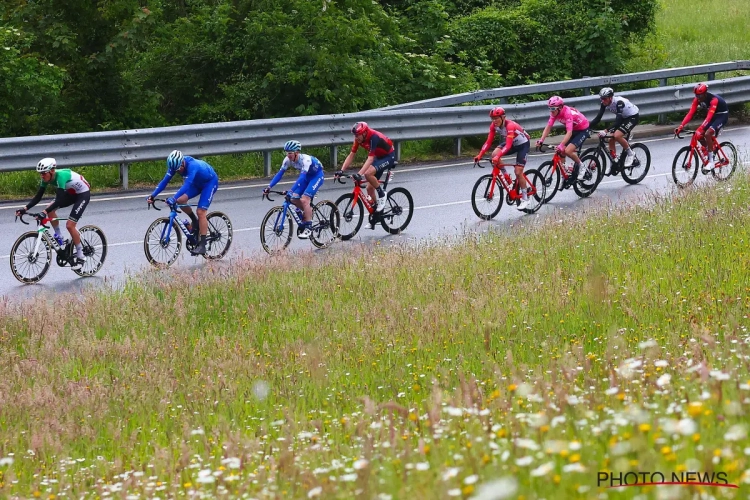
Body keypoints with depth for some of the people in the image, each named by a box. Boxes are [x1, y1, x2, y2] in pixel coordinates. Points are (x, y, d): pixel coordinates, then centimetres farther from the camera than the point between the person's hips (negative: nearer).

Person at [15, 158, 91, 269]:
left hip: (83, 194, -8)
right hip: (71, 193, 8)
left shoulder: (60, 176, -34)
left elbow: (59, 200, -41)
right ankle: (59, 238, 6)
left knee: (70, 225, -16)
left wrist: (44, 212, -50)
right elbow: (38, 197, -8)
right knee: (50, 209, -9)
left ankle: (81, 257, -4)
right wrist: (25, 208, -21)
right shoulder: (47, 178, -11)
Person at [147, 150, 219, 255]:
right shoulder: (176, 165, -18)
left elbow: (187, 184, -49)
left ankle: (202, 246, -14)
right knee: (180, 200, -15)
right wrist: (152, 195, -29)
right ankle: (195, 222, 9)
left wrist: (173, 198, -60)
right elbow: (165, 180, -18)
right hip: (197, 183, 7)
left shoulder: (192, 166, -39)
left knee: (201, 212, -17)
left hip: (210, 182, -7)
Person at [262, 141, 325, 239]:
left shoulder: (305, 160, -35)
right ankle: (308, 211, 21)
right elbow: (280, 174, -16)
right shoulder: (288, 160, -16)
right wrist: (269, 187, -27)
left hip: (316, 175, -7)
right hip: (306, 176, 7)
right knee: (294, 200, -6)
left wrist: (291, 190, -54)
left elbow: (302, 177, -44)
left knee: (304, 199, -22)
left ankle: (308, 227, -15)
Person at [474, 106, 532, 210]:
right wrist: (480, 155, -28)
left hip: (522, 144, -6)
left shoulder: (510, 125, -35)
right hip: (512, 143, 6)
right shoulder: (494, 126, -16)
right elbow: (489, 142, -16)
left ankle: (525, 199, 1)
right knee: (494, 154, -23)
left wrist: (498, 156, -57)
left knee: (518, 172, -12)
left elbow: (508, 145, -44)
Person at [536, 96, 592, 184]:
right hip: (573, 130, 8)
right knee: (561, 152, -2)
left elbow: (569, 132, -40)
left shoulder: (567, 113, -33)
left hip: (583, 130, -8)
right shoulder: (555, 113, -11)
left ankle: (581, 166, 0)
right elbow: (548, 127, -12)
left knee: (567, 151, -22)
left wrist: (561, 145, -50)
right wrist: (541, 140, -26)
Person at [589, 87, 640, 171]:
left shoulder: (619, 102, -34)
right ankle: (614, 162, 7)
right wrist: (587, 126, -27)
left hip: (632, 117, -8)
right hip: (622, 117, 8)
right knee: (611, 139, -4)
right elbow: (598, 118, -14)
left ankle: (630, 154, -5)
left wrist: (606, 131, -49)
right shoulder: (605, 104, -14)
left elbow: (618, 121, -40)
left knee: (617, 135, -26)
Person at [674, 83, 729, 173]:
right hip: (713, 115, 7)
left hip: (722, 115, -7)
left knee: (708, 134, -26)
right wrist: (681, 126, -33)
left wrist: (700, 129, -55)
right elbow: (690, 113, -20)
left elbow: (709, 117, -43)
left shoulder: (713, 100, -34)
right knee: (699, 135, -7)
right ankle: (709, 154, 15)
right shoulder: (697, 100, -15)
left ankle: (711, 161, -18)